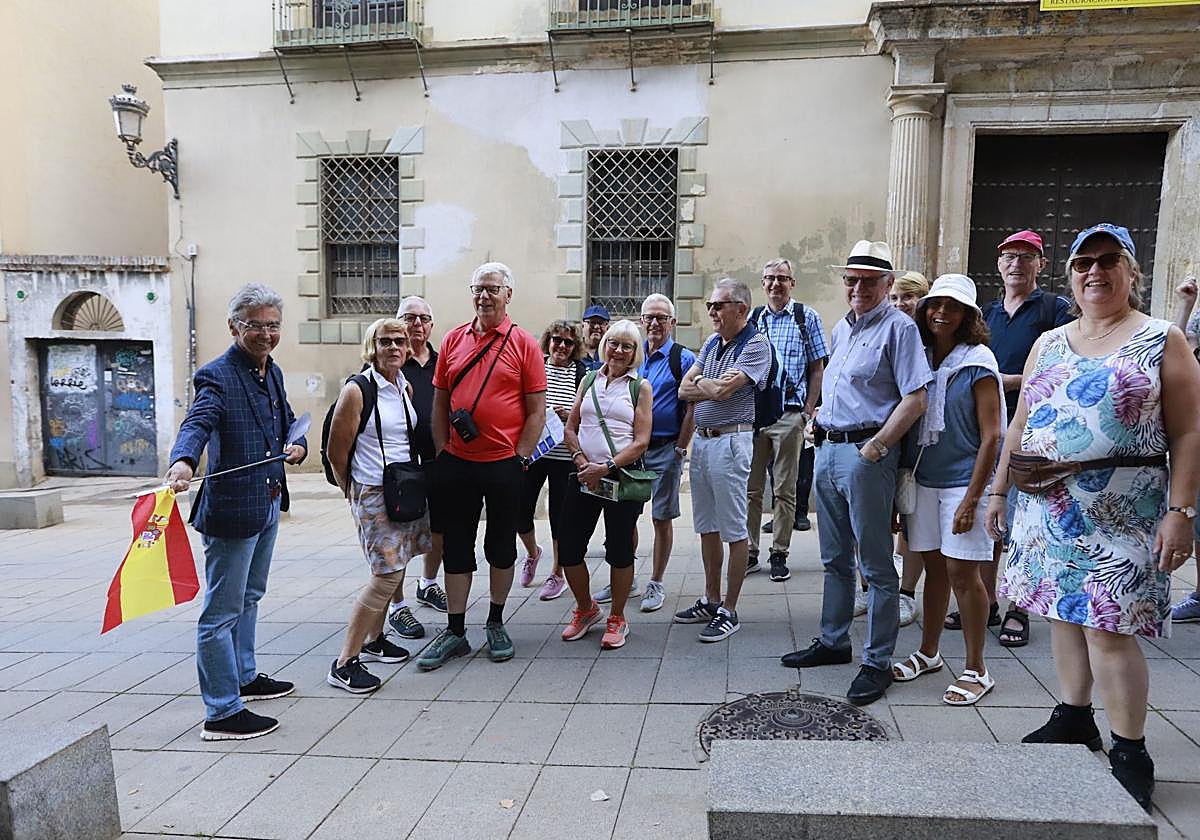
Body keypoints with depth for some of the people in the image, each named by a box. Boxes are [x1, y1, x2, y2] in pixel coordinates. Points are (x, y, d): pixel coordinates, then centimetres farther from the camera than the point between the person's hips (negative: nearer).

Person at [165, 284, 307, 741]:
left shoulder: (272, 372, 11)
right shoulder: (217, 376, -15)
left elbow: (287, 420, 21)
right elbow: (198, 423, -30)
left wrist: (297, 445, -1)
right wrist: (183, 460, -50)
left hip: (268, 503, 10)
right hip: (232, 508, -9)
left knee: (249, 598, 24)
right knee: (223, 611, 0)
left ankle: (245, 677, 42)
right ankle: (222, 712, 9)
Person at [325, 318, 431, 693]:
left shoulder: (406, 388, 9)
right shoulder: (357, 391, -12)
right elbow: (337, 452, -8)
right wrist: (352, 491, 4)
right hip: (374, 494, -7)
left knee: (395, 568, 13)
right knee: (387, 575, -11)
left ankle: (374, 639, 31)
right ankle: (344, 663, -3)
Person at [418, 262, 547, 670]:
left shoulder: (524, 344, -4)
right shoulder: (453, 340, 6)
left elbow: (537, 410, -4)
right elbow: (440, 402, 10)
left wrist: (520, 458, -10)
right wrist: (441, 450, 3)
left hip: (505, 464, -2)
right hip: (457, 463, 3)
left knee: (502, 544, 11)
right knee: (456, 545, 8)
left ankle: (496, 622, 28)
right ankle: (455, 631, 19)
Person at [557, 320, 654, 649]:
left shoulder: (640, 387, 2)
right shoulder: (589, 381, 12)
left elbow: (641, 441, -6)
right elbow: (570, 428, 10)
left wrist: (606, 468, -15)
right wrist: (582, 462, -7)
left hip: (622, 476, -3)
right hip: (584, 475, 3)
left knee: (619, 550, 4)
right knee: (569, 547, 3)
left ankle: (617, 618, 23)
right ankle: (585, 609, 27)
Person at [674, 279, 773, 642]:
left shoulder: (755, 344, -9)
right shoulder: (711, 343, 15)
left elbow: (722, 389, -20)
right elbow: (684, 390, 8)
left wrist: (702, 382, 0)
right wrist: (715, 386, -8)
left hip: (730, 442, -8)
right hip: (701, 439, 8)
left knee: (734, 530, -1)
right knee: (707, 526, 15)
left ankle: (729, 611, 7)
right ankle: (710, 600, 26)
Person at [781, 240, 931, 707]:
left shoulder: (898, 327, -8)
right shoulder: (841, 328, 17)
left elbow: (915, 399, -16)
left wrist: (874, 448, -20)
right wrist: (822, 424, 14)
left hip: (867, 454, -8)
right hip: (828, 449, 8)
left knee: (876, 566, 0)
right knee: (835, 559, 17)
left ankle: (877, 662, 9)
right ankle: (833, 642, 30)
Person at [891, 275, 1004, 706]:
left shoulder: (977, 361, -9)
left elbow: (992, 435, -12)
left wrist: (972, 498, -16)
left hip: (963, 480, -5)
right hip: (924, 479, 5)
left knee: (962, 573, -1)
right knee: (934, 567, 14)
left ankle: (976, 670, 12)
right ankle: (928, 653, 28)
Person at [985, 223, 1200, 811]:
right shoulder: (1048, 344, 14)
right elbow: (1020, 426, 16)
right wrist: (999, 489, 13)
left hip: (1120, 510, -5)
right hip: (1049, 504, 5)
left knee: (1108, 626, -6)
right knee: (1064, 612, 11)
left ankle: (1130, 754, 7)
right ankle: (1074, 719, 27)